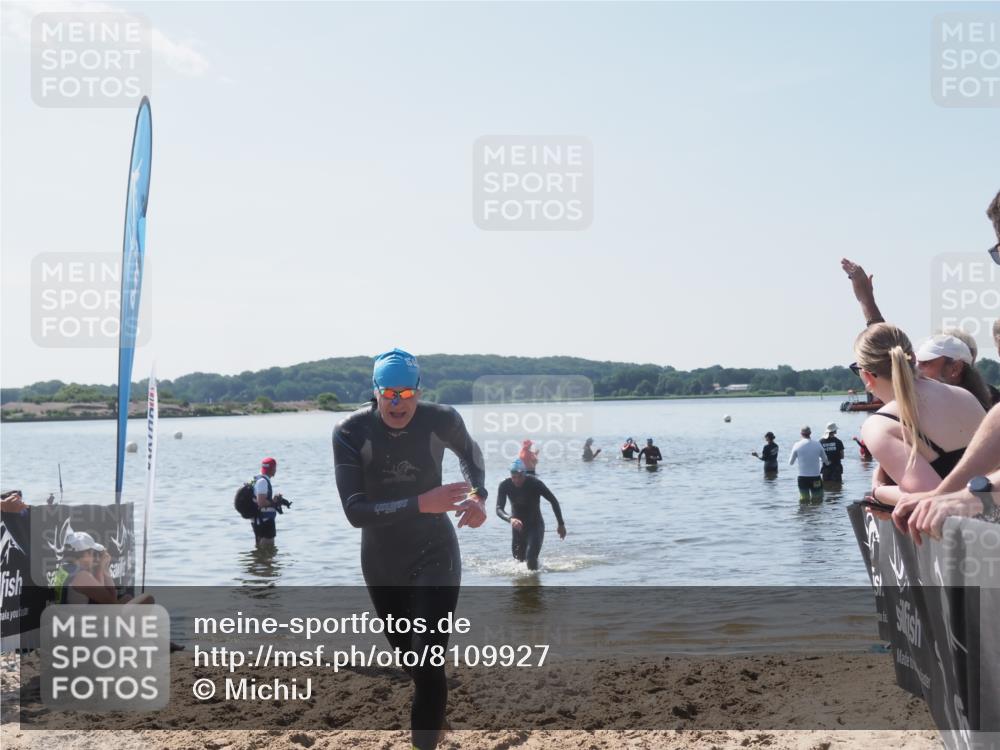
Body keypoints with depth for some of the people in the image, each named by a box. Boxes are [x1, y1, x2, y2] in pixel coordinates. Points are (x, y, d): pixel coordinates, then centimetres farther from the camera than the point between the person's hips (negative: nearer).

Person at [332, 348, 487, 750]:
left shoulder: (441, 420, -15)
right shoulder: (351, 432, -21)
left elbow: (470, 452, 10)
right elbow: (354, 511, -28)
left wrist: (478, 495, -8)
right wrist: (422, 503, -38)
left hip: (434, 556, -1)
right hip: (381, 563, 2)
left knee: (428, 662, -15)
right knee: (407, 654, 21)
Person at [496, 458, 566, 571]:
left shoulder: (535, 483, -23)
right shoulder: (505, 486, -17)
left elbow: (553, 501, -12)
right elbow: (499, 509, -24)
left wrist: (561, 524, -7)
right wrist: (510, 519, -46)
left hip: (535, 525, -3)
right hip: (517, 526, 3)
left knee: (531, 557, -21)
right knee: (520, 558, 16)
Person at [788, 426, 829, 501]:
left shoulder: (797, 445, -5)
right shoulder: (817, 445, -3)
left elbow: (790, 463, 3)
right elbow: (826, 461, 9)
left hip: (802, 478, 0)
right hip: (815, 478, 0)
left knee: (804, 501, 8)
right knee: (817, 500, 6)